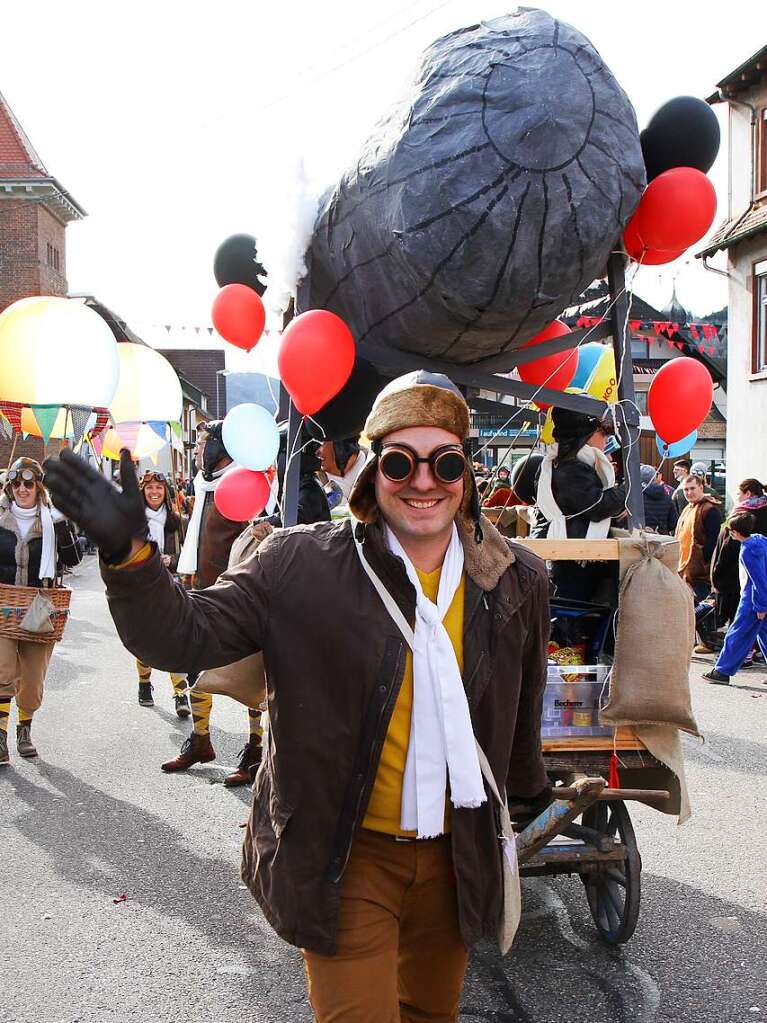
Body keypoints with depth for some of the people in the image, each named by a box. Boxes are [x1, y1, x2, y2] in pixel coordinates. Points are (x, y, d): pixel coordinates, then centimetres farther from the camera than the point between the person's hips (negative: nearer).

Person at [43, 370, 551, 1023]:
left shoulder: (519, 580, -3)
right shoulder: (302, 565, -12)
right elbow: (185, 637, -15)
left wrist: (527, 793, 23)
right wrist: (129, 552, -32)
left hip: (458, 858, 4)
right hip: (348, 857, -3)